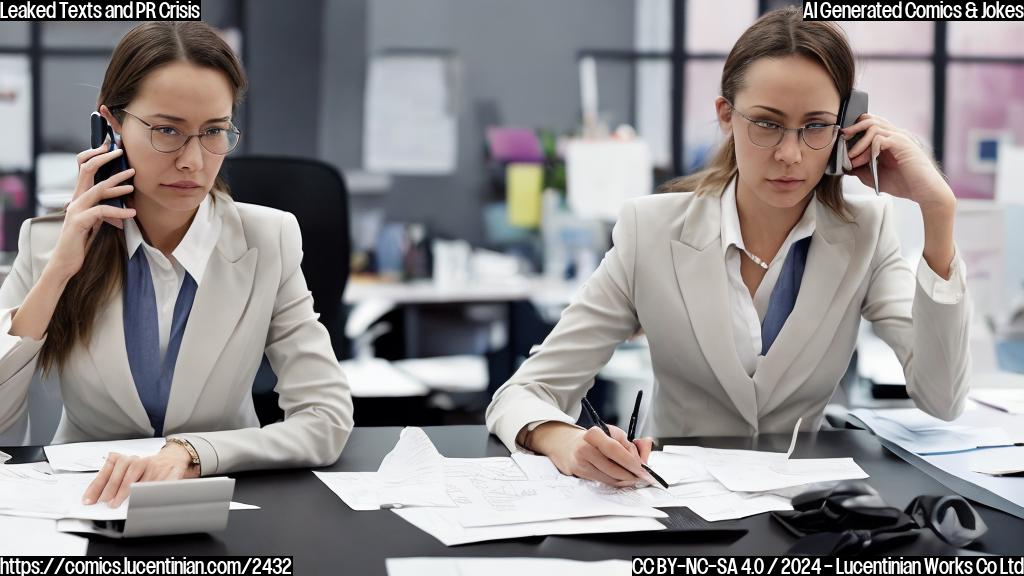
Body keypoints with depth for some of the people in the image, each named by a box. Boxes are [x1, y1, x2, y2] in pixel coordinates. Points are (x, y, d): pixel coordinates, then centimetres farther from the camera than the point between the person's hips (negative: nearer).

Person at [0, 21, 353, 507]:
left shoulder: (269, 242, -7)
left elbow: (328, 418, -13)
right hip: (82, 499, 0)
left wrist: (188, 454, -27)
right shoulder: (48, 242, -4)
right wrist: (57, 274, -16)